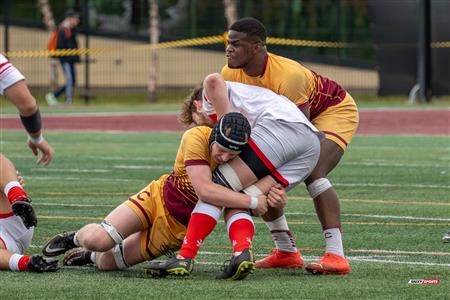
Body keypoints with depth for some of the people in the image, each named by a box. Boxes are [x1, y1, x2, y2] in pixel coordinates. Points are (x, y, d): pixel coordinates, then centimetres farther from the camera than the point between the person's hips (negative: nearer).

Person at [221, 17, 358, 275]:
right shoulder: (231, 74, -16)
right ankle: (286, 252, 4)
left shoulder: (288, 75, -39)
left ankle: (336, 255, -35)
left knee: (313, 172, -30)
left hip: (335, 110, -8)